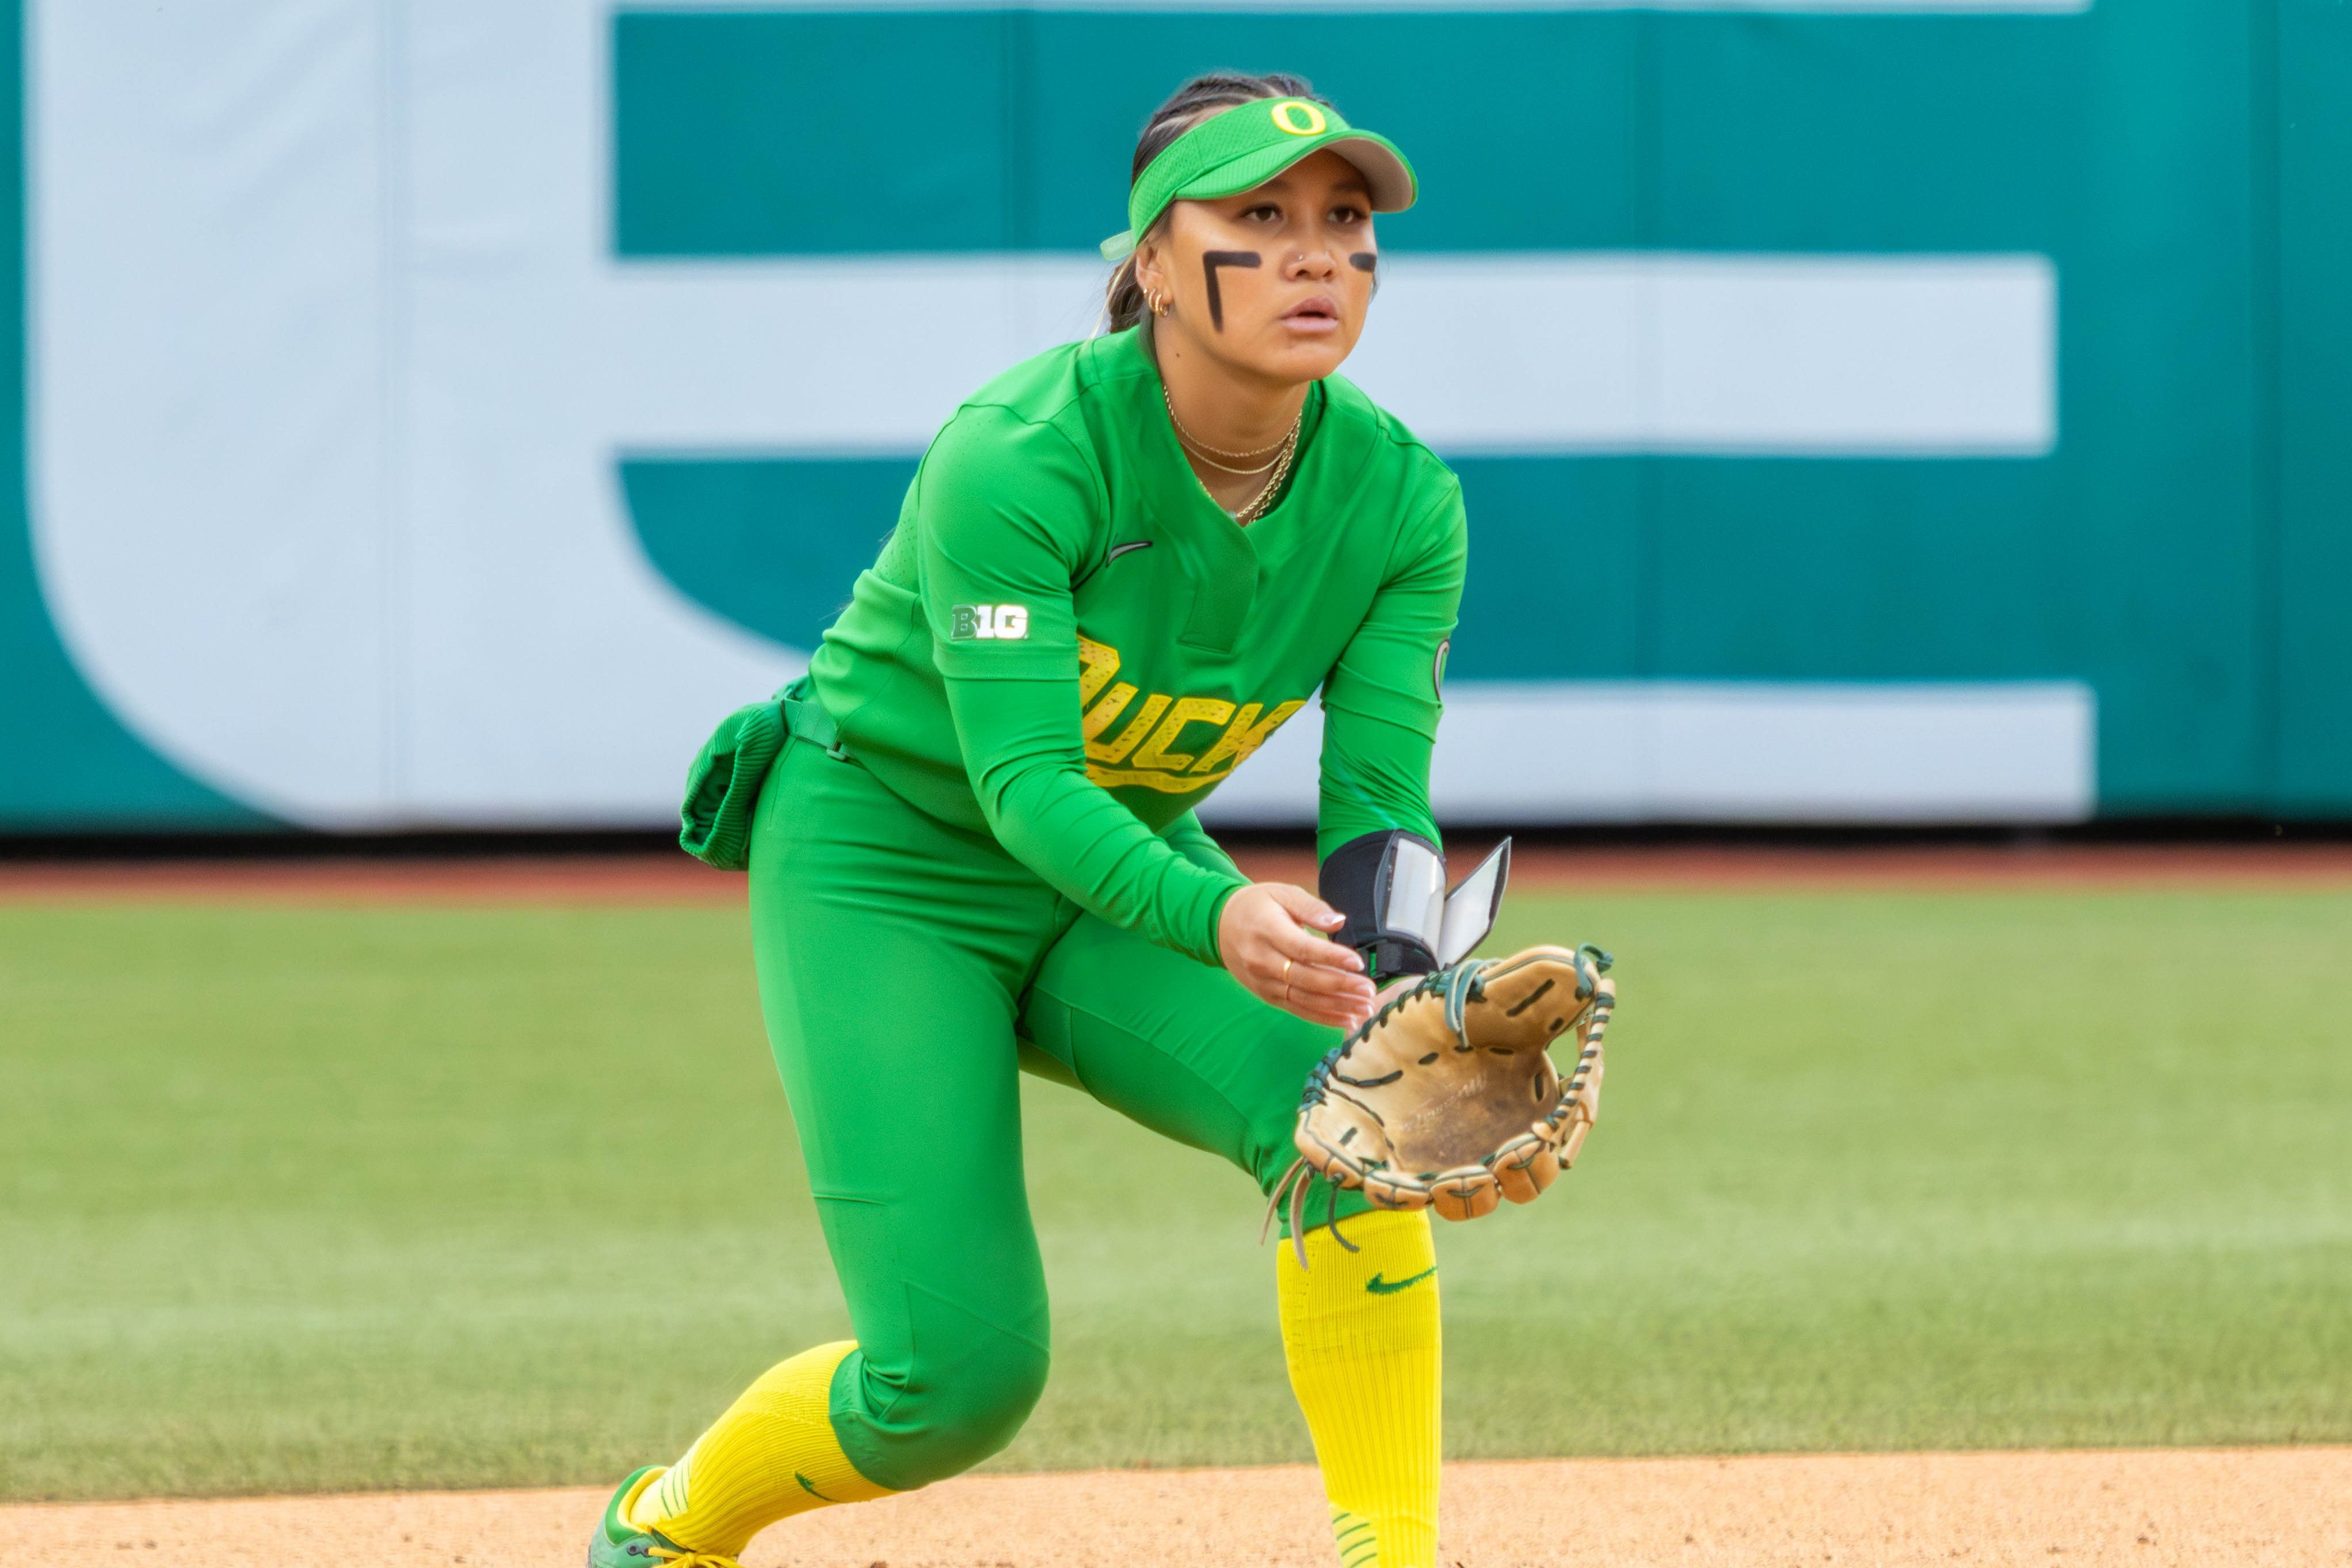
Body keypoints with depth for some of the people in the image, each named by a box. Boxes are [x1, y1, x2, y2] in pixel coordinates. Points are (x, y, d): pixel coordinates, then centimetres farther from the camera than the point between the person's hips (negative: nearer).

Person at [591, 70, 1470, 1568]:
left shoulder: (1400, 500, -14)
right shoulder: (1015, 458, -29)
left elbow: (1381, 802, -16)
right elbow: (1024, 782, -34)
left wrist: (1403, 988, -38)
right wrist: (1214, 917, -53)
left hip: (1122, 864, 5)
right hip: (882, 866, -5)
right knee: (957, 1373, -12)